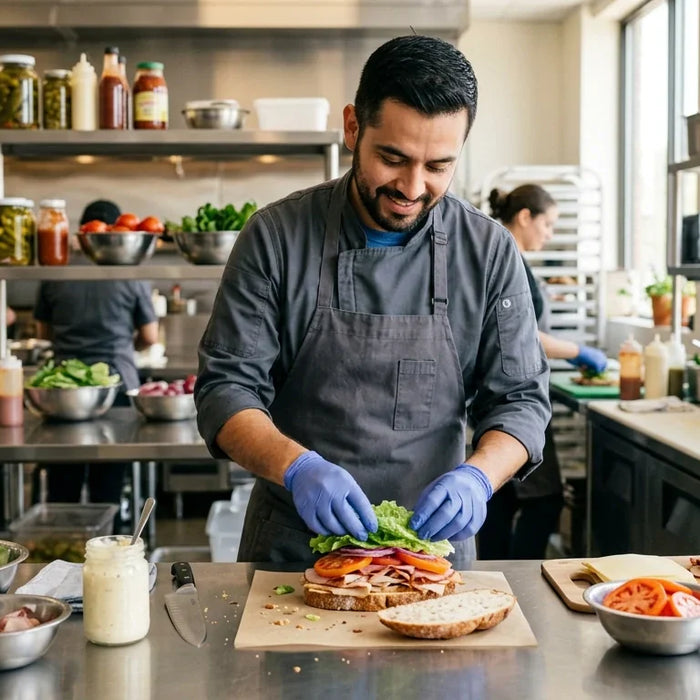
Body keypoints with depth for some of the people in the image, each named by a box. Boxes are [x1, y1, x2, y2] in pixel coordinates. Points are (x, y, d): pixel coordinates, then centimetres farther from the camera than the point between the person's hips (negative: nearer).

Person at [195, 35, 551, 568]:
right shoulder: (276, 237, -8)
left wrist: (477, 476, -21)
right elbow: (226, 391, -8)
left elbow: (521, 400, 0)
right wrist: (297, 467, -27)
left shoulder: (491, 252, -4)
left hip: (434, 546, 1)